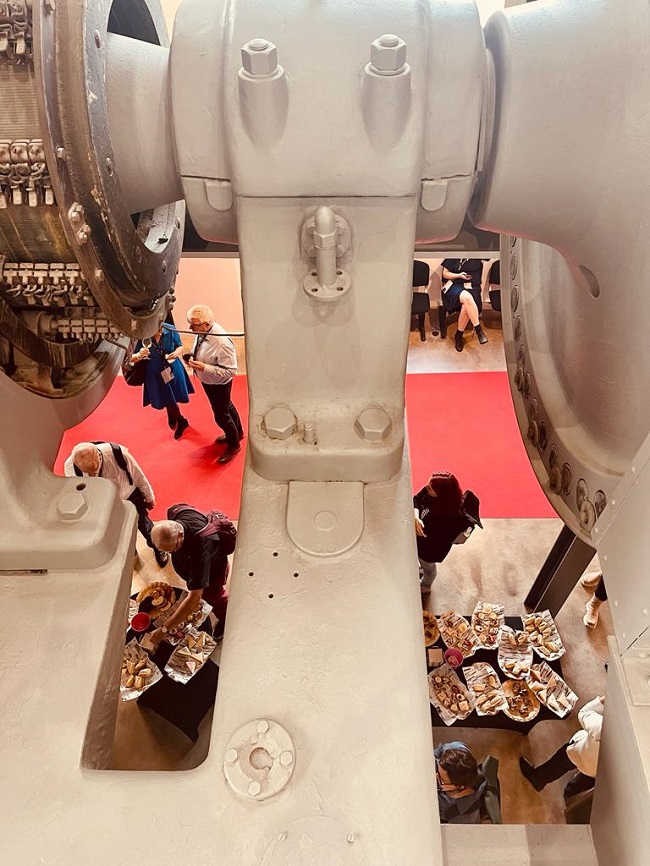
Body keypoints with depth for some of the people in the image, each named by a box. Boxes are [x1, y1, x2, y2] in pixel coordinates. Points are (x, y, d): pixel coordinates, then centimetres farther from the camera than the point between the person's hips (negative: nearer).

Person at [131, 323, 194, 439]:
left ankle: (172, 416, 52)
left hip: (173, 370, 0)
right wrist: (140, 355, -38)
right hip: (155, 374, 0)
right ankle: (182, 422, 45)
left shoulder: (170, 331, -21)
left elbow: (180, 346, -3)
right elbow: (132, 358, -16)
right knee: (168, 400, 15)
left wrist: (177, 352, -25)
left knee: (173, 398, 17)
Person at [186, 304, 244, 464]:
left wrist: (204, 367, -35)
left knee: (221, 415, 13)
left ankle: (234, 445, 40)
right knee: (226, 406, 29)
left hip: (219, 384, -8)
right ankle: (237, 433, 55)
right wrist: (193, 357, -8)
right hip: (208, 381, 8)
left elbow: (230, 371, -32)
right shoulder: (203, 331, -15)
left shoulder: (221, 344, -39)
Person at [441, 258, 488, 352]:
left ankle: (459, 335, -14)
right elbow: (445, 274, 6)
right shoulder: (451, 258, 3)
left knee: (466, 307, -32)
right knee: (467, 297, -36)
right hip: (455, 285, -1)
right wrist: (459, 275, -9)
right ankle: (479, 330, -31)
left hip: (473, 287, 1)